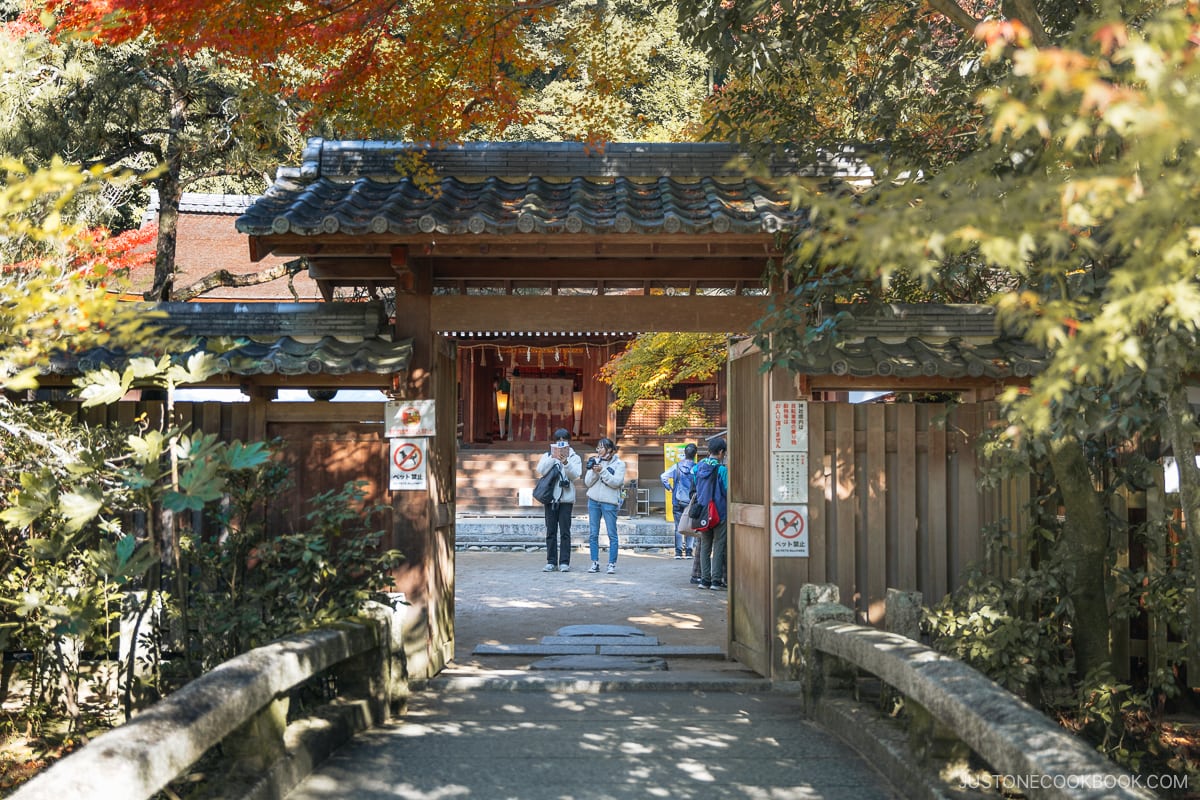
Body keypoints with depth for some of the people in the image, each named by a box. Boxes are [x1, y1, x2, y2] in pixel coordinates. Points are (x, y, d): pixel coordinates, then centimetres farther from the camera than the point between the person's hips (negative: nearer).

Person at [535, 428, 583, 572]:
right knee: (551, 531, 3)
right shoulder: (547, 456, 10)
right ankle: (551, 562, 7)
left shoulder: (574, 458, 7)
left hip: (566, 499, -1)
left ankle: (564, 562, -1)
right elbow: (541, 471, -7)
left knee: (565, 531, -4)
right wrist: (553, 457, -17)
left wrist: (565, 462, -21)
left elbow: (575, 475, -7)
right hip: (550, 498, 1)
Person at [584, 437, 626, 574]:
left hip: (609, 502, -4)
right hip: (594, 501, 4)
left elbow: (616, 482, -10)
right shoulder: (595, 461, 11)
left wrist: (602, 471, -15)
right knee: (593, 533, 3)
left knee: (612, 534, -3)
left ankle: (612, 564, 1)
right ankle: (595, 563, 9)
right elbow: (587, 483, 7)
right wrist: (594, 472, -9)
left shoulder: (619, 464, 2)